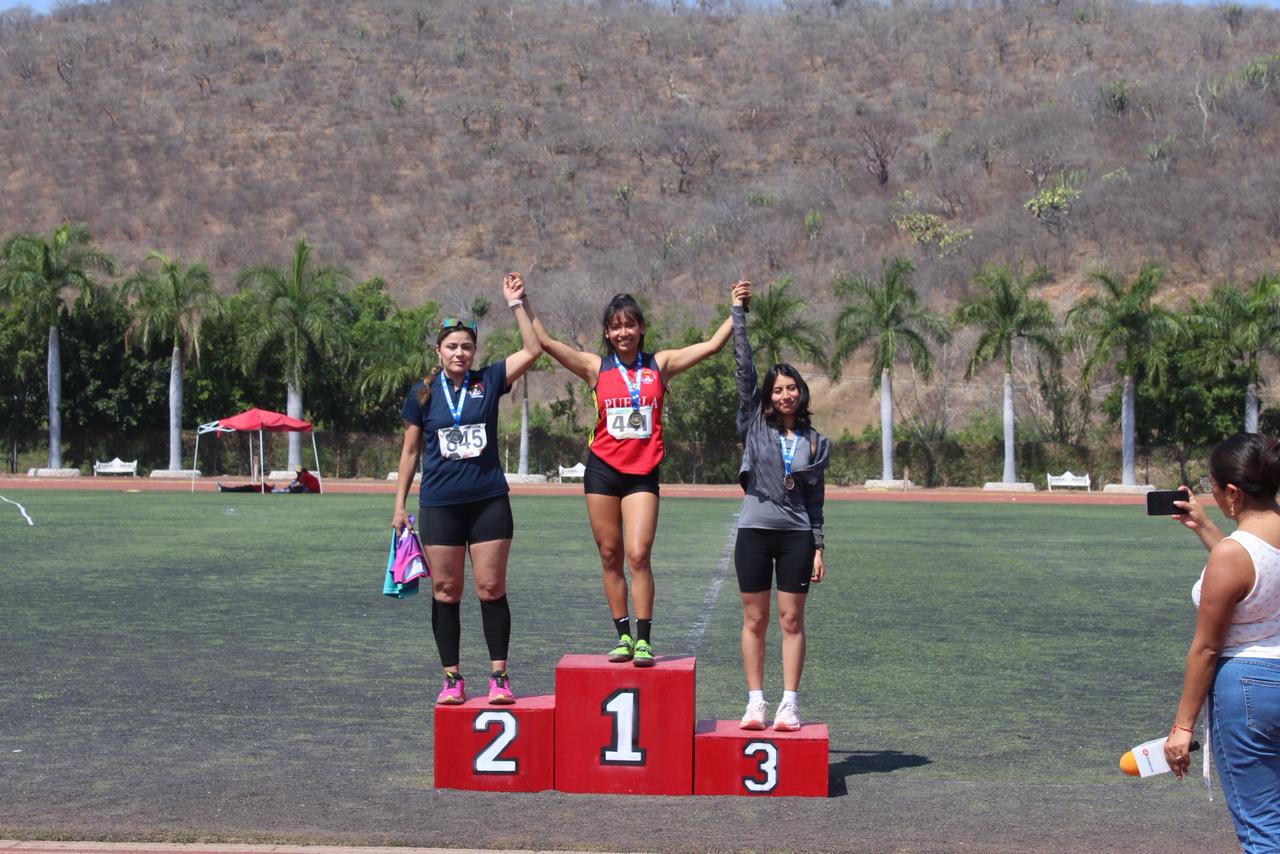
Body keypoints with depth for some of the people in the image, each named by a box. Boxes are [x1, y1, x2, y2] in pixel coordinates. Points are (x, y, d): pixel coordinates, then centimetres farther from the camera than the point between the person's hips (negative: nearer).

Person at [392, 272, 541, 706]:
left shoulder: (488, 381, 3)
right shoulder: (423, 393, 3)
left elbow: (533, 350, -4)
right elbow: (410, 451, 9)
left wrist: (517, 303, -10)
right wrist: (400, 504, 7)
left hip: (489, 502, 0)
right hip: (440, 506, 0)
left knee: (491, 589, 0)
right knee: (445, 593, 4)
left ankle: (499, 677, 6)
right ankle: (452, 680, 12)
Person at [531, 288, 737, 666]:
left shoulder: (660, 364, 6)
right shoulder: (595, 367, 5)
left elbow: (713, 345, 5)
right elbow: (544, 342, -1)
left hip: (643, 472, -1)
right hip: (603, 468, 1)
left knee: (639, 555, -11)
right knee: (610, 556, 4)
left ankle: (644, 639, -7)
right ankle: (624, 635, 13)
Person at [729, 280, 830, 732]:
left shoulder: (815, 443, 7)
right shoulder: (755, 425, 4)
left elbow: (816, 501, 10)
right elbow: (744, 367, -1)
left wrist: (818, 546, 4)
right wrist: (739, 312, -4)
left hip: (796, 535, 0)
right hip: (755, 530, 0)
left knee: (792, 620, 1)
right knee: (755, 619, 2)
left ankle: (789, 704, 2)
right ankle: (755, 702, 7)